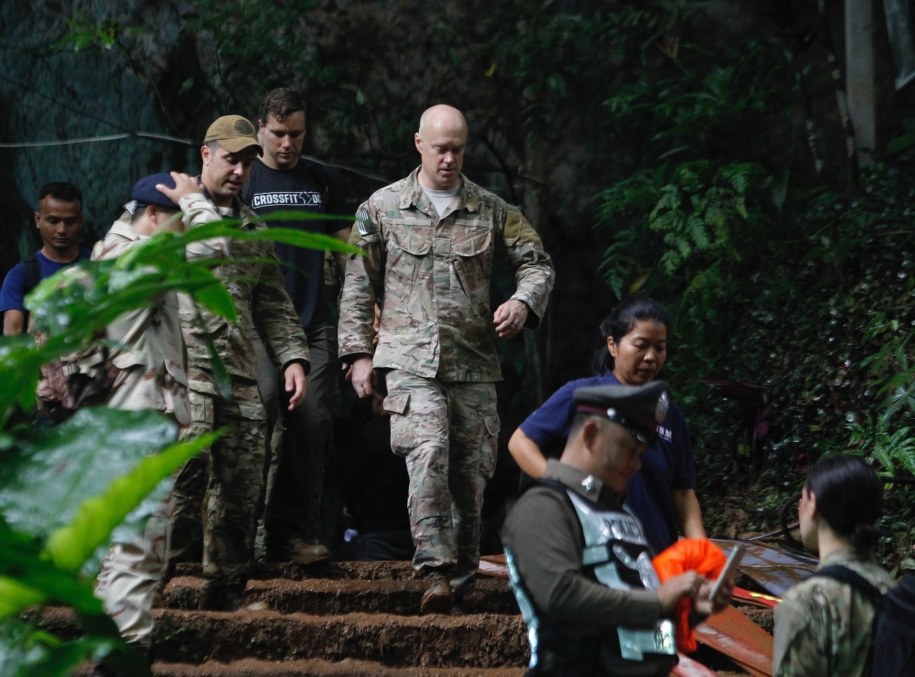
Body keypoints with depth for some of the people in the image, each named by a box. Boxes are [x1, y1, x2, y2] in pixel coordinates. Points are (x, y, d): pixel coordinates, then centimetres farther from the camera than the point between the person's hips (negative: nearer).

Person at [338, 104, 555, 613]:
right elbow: (359, 285, 11)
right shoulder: (383, 208, 8)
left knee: (472, 471, 2)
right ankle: (436, 571, -26)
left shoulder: (492, 211, 10)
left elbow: (538, 263, 14)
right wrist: (359, 352, 5)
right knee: (428, 455, -23)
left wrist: (523, 302, -7)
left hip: (474, 364, 2)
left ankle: (462, 577, 15)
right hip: (410, 360, -2)